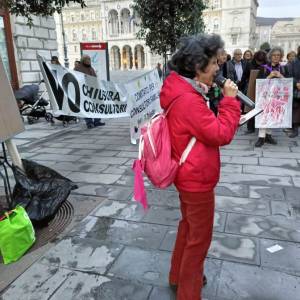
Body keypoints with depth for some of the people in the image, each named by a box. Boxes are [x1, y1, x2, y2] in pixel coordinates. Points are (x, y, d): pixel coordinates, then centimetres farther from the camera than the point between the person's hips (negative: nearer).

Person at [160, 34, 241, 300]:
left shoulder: (182, 92, 5)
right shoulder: (189, 100, -27)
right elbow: (222, 135, -23)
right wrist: (230, 100, -16)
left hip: (189, 176, 10)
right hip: (197, 179, -10)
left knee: (188, 227, 25)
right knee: (199, 238, 8)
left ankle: (178, 276, 45)